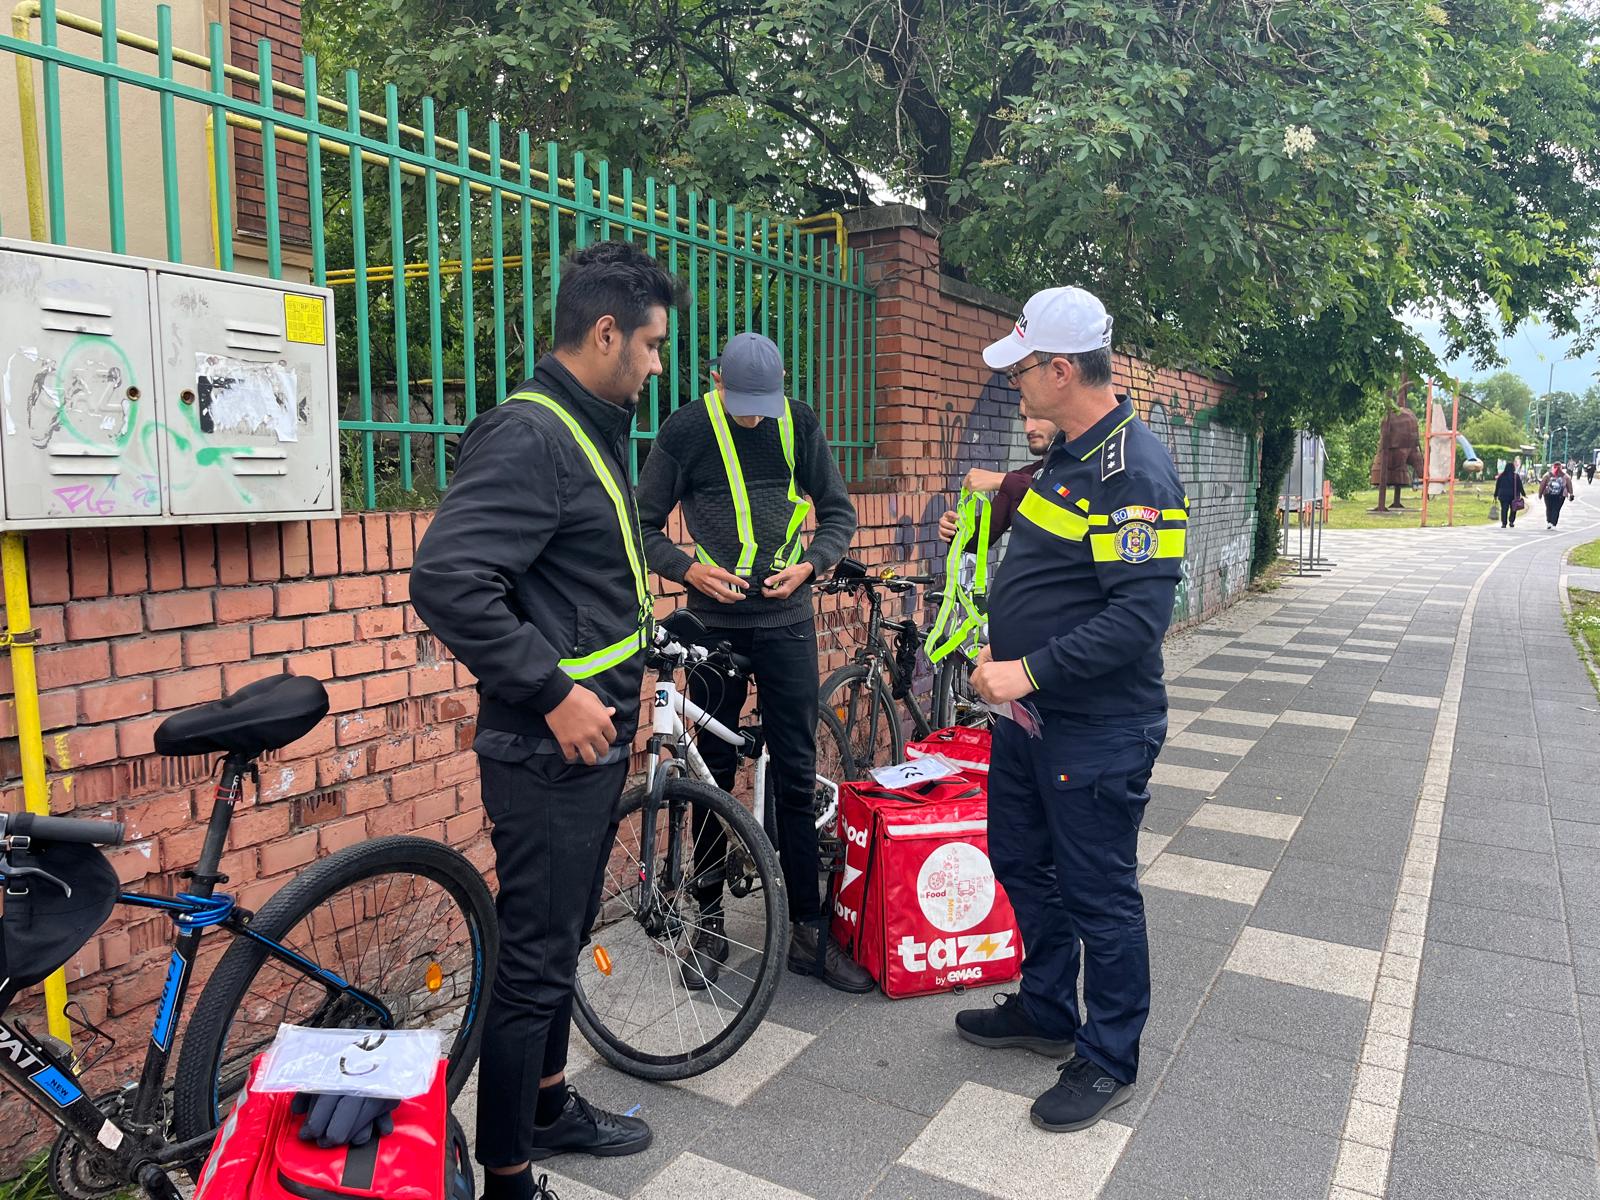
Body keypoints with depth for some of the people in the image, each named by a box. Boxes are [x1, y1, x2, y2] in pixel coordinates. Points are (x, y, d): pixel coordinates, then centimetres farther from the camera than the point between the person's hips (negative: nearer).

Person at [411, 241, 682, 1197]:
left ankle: (549, 1107, 41)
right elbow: (448, 580, -29)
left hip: (595, 742, 10)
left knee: (562, 940, 23)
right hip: (550, 751, -10)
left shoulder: (588, 433, 13)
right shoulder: (529, 436, -19)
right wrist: (554, 693, -25)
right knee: (535, 964, 2)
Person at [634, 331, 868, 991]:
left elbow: (839, 512, 8)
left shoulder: (799, 424, 1)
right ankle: (710, 922, 22)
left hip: (787, 621, 1)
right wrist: (689, 568, -16)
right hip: (714, 623, -1)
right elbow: (645, 524, 1)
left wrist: (808, 565, -10)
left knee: (797, 774, 3)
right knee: (712, 775, 7)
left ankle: (809, 930, 12)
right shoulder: (686, 430, -4)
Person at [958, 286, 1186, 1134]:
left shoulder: (1134, 470, -22)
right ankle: (1045, 1010, 42)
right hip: (1030, 714, 10)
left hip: (1099, 732, -10)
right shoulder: (1068, 453, 9)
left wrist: (1030, 670, -26)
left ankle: (1108, 1061, 27)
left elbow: (1140, 614, -29)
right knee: (1022, 862, 21)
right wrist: (1001, 652, 12)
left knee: (1098, 896, 7)